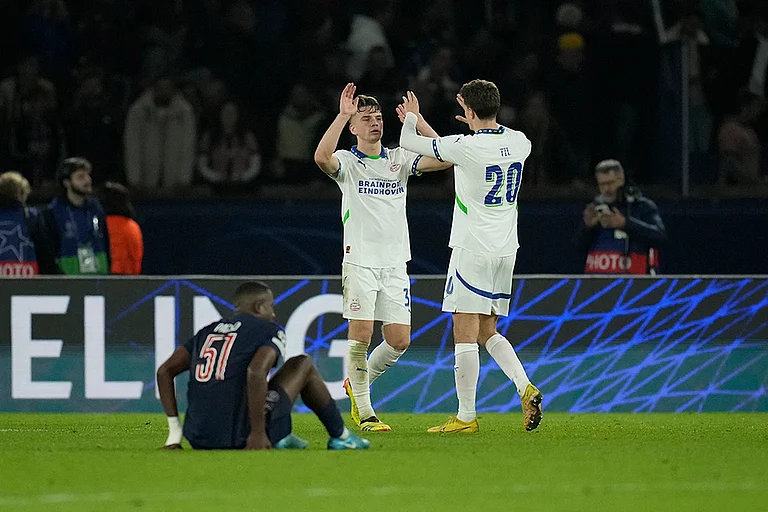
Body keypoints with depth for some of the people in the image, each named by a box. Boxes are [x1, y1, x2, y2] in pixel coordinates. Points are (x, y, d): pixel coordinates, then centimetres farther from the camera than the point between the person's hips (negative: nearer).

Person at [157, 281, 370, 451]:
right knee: (303, 364, 16)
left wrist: (174, 431, 14)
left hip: (197, 440, 6)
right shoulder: (268, 330, 1)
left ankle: (282, 438, 22)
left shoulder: (207, 332, 18)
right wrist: (257, 433, -15)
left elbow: (165, 371, 13)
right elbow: (256, 372, -19)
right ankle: (341, 437, 28)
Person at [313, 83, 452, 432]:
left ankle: (358, 384, 25)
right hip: (360, 262, -4)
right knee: (361, 335, -10)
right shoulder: (346, 162, 1)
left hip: (395, 264, 4)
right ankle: (364, 412, 0)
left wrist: (417, 120, -9)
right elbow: (322, 157, -24)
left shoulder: (399, 160, 11)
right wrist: (343, 115, -26)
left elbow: (443, 158, -3)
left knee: (399, 341, -1)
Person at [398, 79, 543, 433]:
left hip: (472, 250, -7)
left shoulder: (466, 147, -16)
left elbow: (408, 142, -4)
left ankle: (466, 416, 0)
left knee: (465, 333, -1)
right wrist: (479, 123, 35)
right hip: (506, 249, 7)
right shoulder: (518, 142, 2)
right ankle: (525, 388, -2)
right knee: (487, 331, 16)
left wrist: (411, 117, 16)